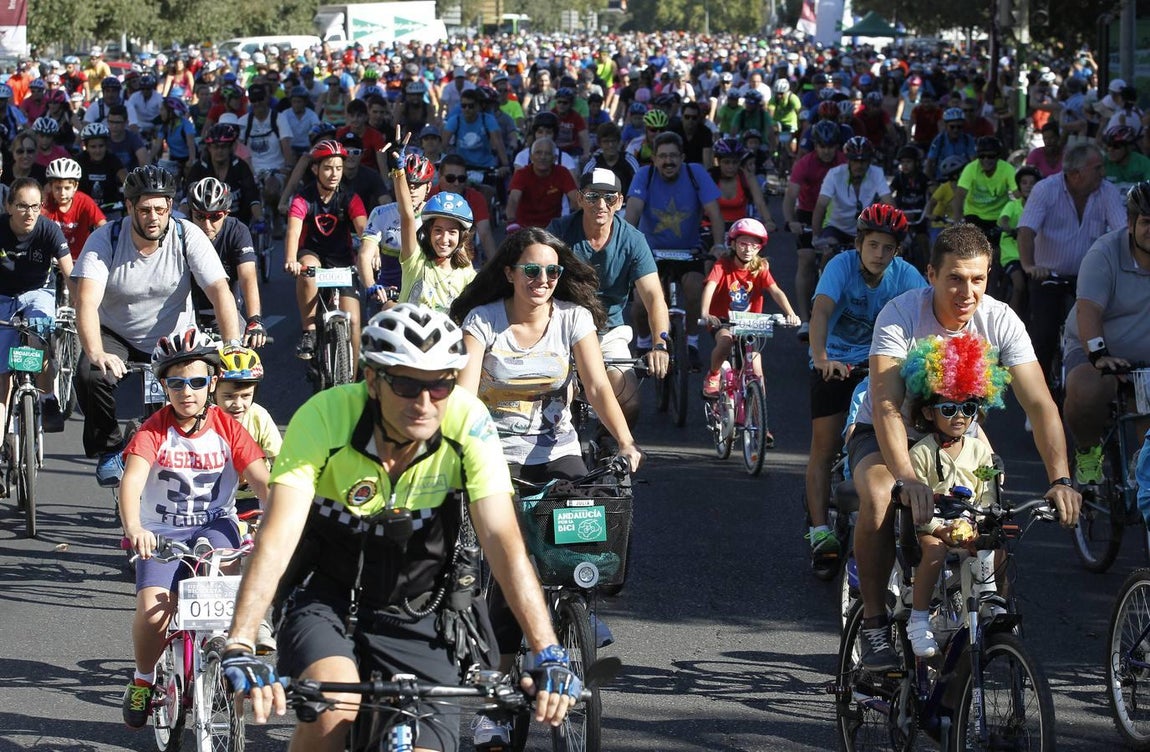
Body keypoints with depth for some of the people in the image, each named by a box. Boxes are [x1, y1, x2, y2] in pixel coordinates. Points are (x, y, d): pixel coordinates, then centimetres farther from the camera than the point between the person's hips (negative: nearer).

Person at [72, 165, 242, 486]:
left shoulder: (188, 236, -16)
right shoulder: (105, 240, -18)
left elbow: (220, 291, -22)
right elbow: (86, 301, -29)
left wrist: (233, 346, -38)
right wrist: (97, 354, -46)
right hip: (116, 335, -1)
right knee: (90, 376, -30)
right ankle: (109, 450, -5)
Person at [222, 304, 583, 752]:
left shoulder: (468, 422, -20)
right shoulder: (325, 417, -24)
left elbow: (502, 541, -23)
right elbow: (278, 535, -32)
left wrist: (547, 654, -33)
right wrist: (239, 648, -45)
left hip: (420, 617, 2)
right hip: (326, 600, -2)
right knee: (335, 712, -29)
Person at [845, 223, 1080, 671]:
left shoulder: (1000, 322, -18)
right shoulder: (901, 315, -26)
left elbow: (1040, 403, -23)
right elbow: (886, 405, -37)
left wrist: (1061, 479, -38)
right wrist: (908, 479, -53)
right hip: (884, 437, -3)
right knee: (879, 499, -35)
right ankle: (875, 624, -21)